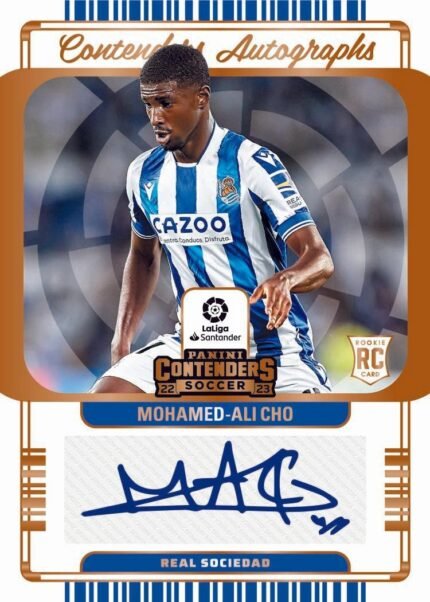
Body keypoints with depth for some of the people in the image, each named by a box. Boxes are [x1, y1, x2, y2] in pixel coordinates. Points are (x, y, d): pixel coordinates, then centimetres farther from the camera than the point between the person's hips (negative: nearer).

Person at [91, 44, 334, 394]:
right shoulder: (144, 174, 1)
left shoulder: (252, 164, -16)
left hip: (271, 346, -4)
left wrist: (284, 280, -42)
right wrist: (122, 341, 9)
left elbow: (321, 260, -19)